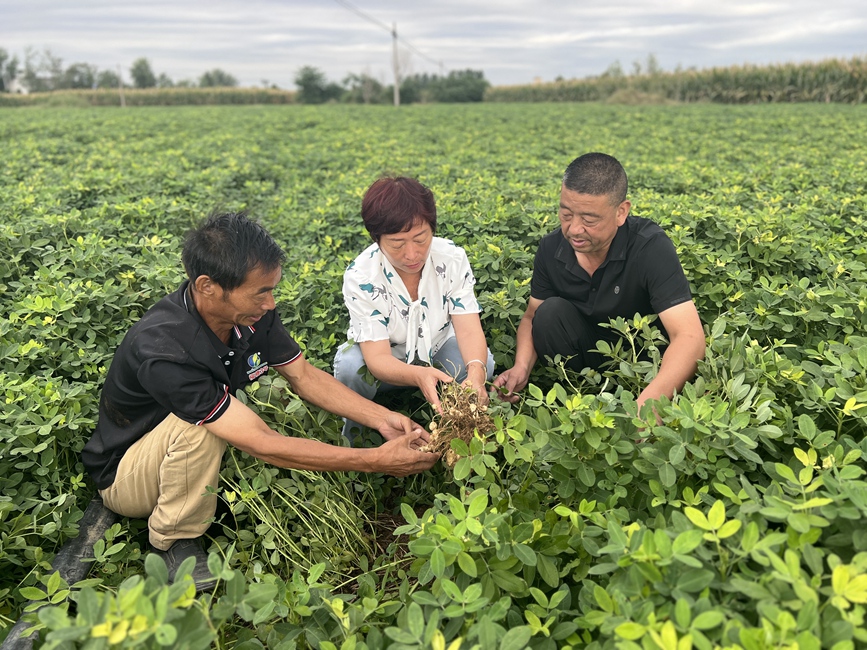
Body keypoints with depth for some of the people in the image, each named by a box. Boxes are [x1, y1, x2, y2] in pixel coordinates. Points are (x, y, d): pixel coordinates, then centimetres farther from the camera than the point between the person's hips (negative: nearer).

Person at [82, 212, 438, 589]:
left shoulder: (251, 313, -18)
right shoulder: (163, 351, -38)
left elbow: (302, 374, -6)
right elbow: (262, 445, -39)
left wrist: (382, 418, -18)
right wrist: (375, 462, -36)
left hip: (197, 455, 6)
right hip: (124, 473, -6)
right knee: (200, 423, -35)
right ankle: (174, 542, -10)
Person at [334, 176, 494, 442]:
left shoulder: (453, 258, -21)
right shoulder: (360, 277, -27)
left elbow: (469, 330, -26)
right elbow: (377, 358, -32)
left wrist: (476, 372, -49)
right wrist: (419, 376, -55)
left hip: (437, 351, 2)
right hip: (387, 363, -1)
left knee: (481, 363, -29)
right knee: (350, 366, -33)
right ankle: (355, 435, -3)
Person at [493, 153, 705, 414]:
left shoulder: (651, 247, -27)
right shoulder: (551, 248, -13)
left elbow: (690, 336, -36)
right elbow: (532, 316, -2)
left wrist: (646, 406, -53)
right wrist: (521, 367, -24)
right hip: (589, 352, 4)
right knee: (551, 312, -22)